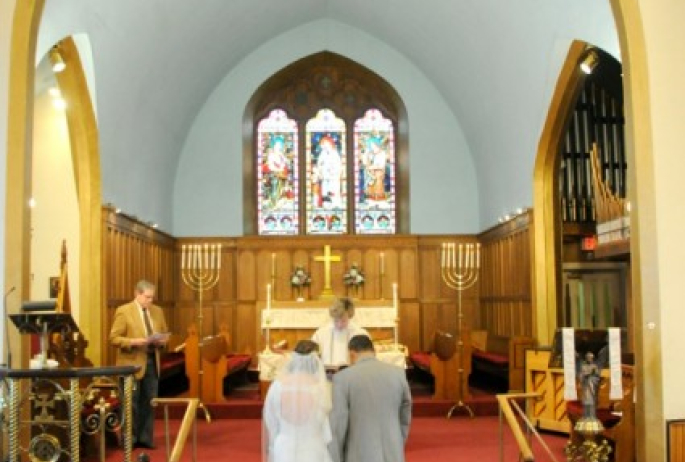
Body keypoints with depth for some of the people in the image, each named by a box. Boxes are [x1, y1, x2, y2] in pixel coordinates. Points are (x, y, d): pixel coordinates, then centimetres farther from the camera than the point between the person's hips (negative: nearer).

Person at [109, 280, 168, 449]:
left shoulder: (157, 311, 11)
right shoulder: (123, 311, -7)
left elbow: (164, 335, 18)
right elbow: (114, 338, -9)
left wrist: (161, 341, -4)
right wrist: (134, 342, -22)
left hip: (152, 362, 5)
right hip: (132, 363, -5)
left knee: (149, 402, 7)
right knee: (131, 403, 2)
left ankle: (145, 438, 17)